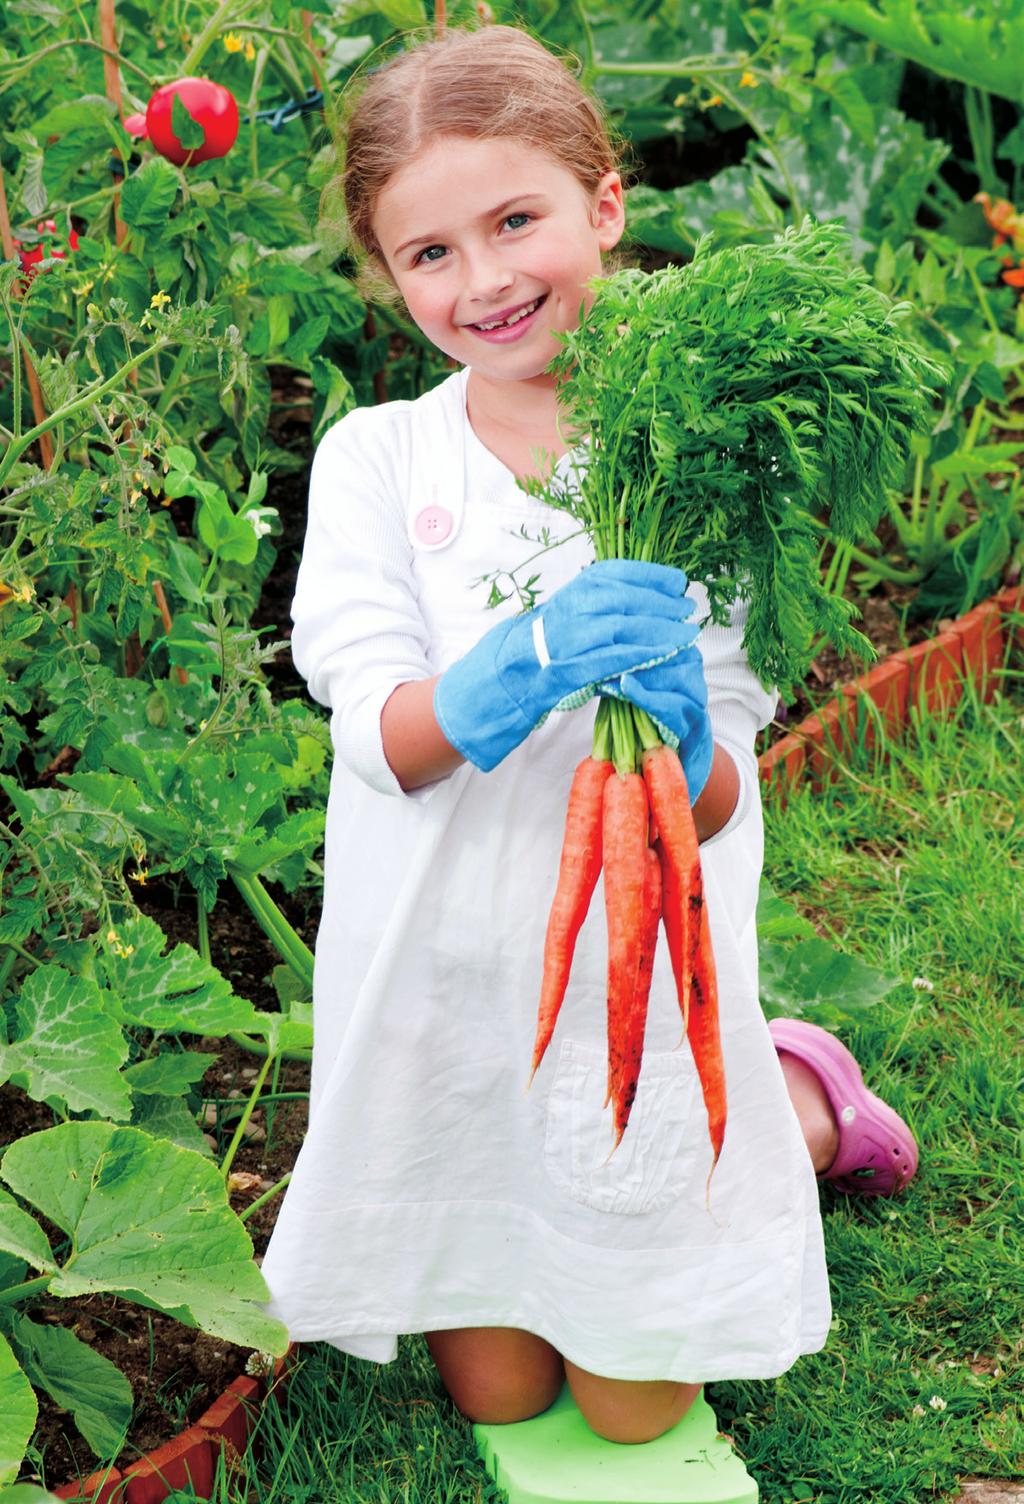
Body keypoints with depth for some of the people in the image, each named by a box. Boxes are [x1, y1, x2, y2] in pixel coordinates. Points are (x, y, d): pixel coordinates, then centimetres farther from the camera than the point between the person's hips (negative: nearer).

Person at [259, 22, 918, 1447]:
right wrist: (515, 672, -36)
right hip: (440, 980, 2)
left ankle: (797, 1096, 34)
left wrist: (683, 745, -35)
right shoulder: (377, 459, -6)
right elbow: (381, 735, -17)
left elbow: (719, 807, -12)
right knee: (495, 1389, 16)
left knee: (634, 1410, 12)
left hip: (638, 976, -2)